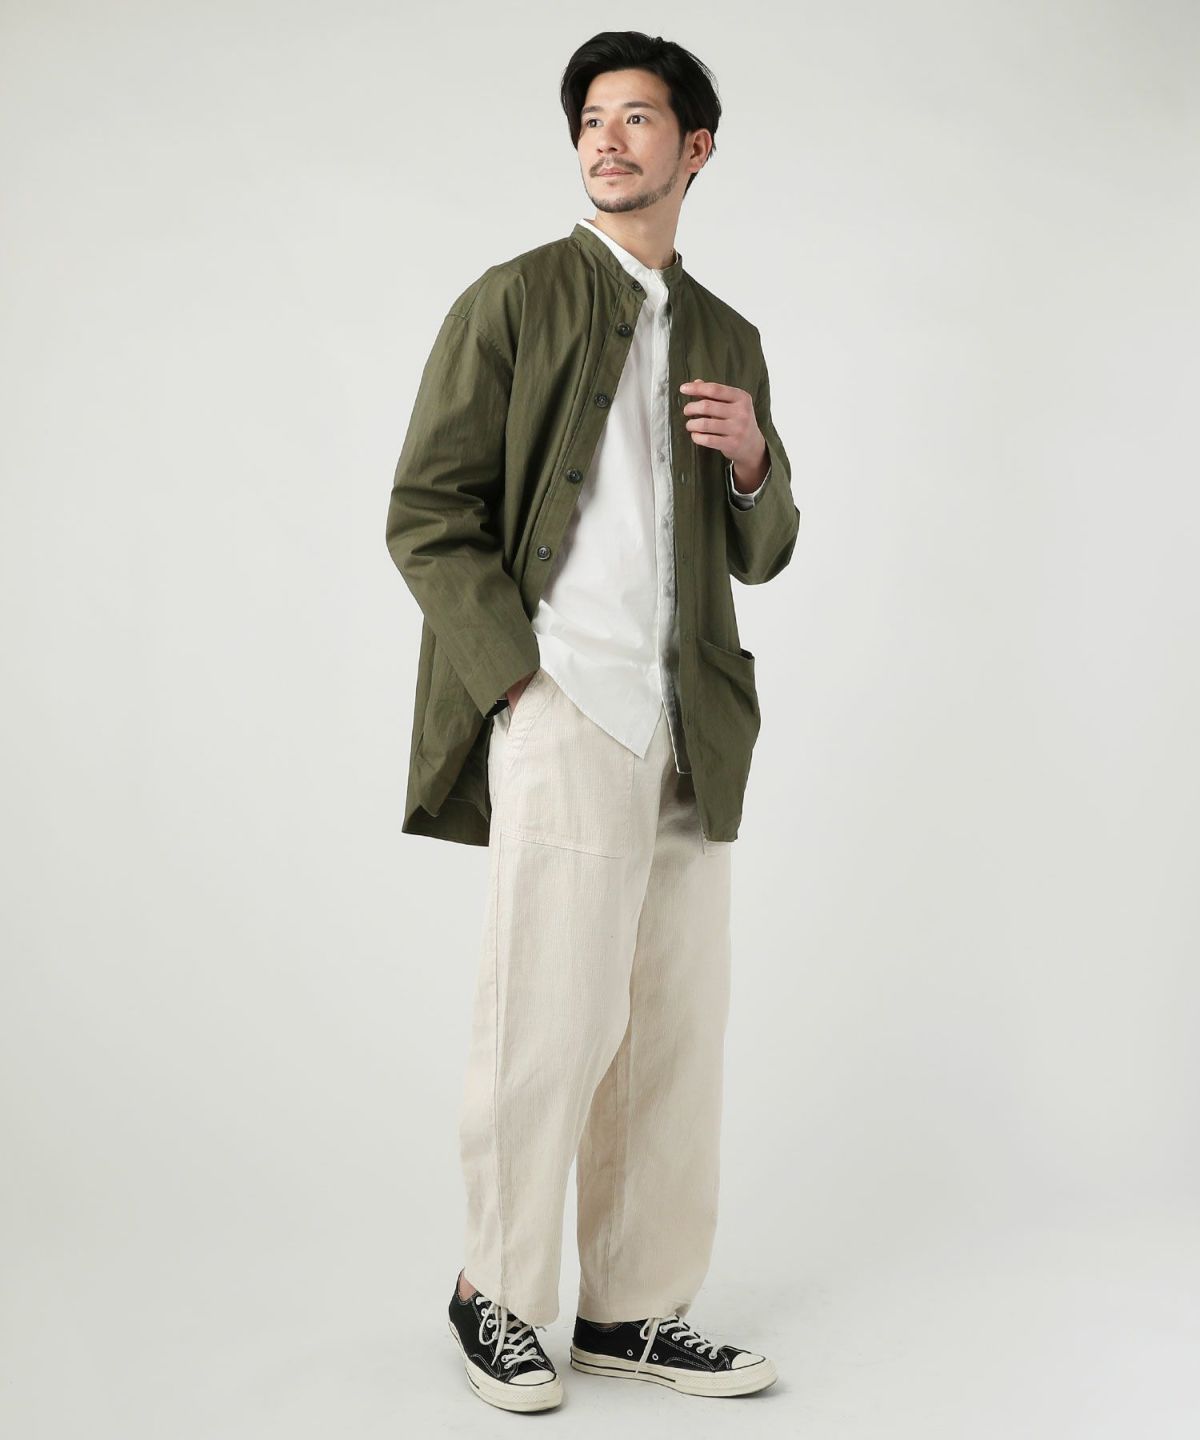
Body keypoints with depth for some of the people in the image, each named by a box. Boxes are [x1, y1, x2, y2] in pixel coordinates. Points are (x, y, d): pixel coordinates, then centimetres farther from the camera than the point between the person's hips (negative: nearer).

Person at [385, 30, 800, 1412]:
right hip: (561, 712, -5)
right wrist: (519, 679, -11)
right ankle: (496, 1296, 11)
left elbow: (760, 556, 22)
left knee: (676, 1031, 6)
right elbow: (425, 516, -2)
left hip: (691, 733, 5)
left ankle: (636, 1310, 17)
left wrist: (754, 464, 0)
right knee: (556, 1015, -7)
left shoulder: (728, 338, 20)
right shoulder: (511, 302, 4)